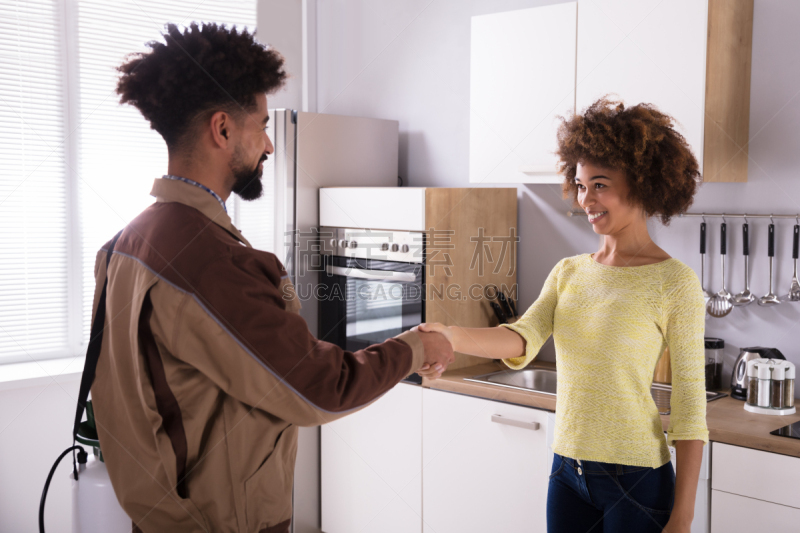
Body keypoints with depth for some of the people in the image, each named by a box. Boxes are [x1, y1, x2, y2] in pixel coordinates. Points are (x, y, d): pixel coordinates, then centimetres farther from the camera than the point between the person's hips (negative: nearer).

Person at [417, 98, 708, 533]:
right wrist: (451, 337, -29)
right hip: (567, 471, 5)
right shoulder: (568, 273, 7)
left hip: (636, 481, -5)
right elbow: (523, 340, -10)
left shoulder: (674, 282, -9)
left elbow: (689, 406, -10)